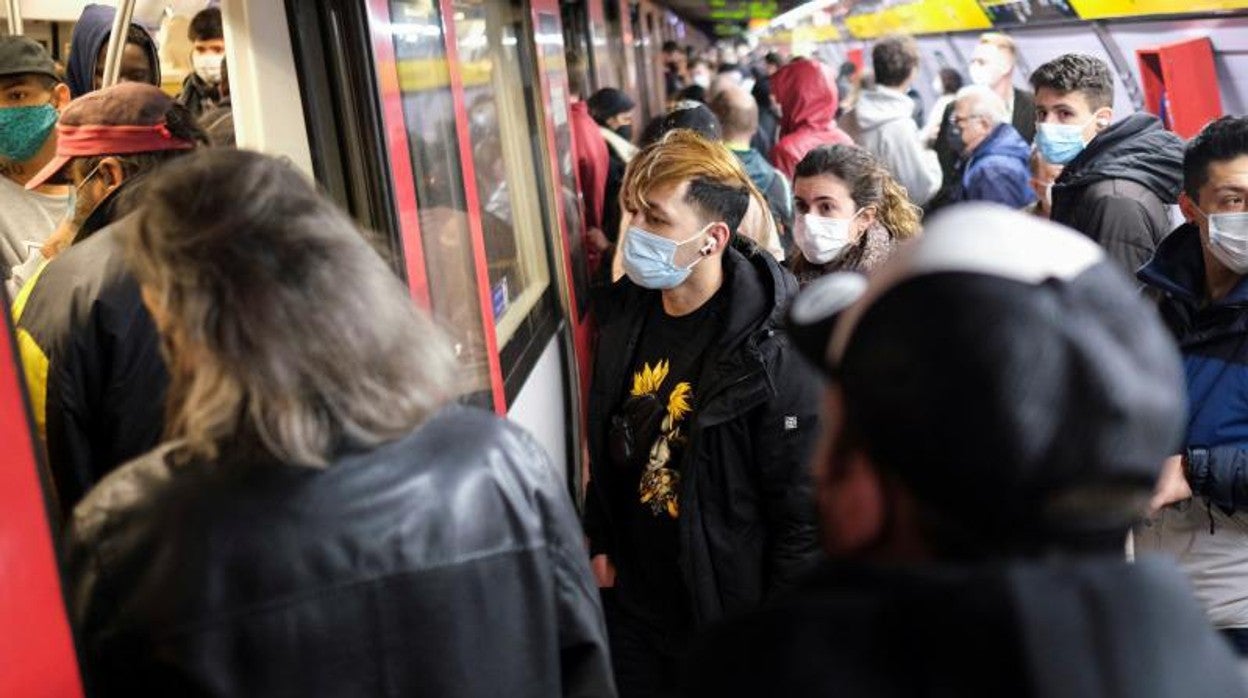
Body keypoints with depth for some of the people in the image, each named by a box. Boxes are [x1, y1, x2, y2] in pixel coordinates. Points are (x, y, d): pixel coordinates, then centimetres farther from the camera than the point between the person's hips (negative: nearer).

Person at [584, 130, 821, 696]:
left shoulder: (777, 351, -24)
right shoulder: (626, 312, -3)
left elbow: (804, 512, -18)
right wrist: (600, 542, 11)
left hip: (726, 608, -6)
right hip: (631, 596, 6)